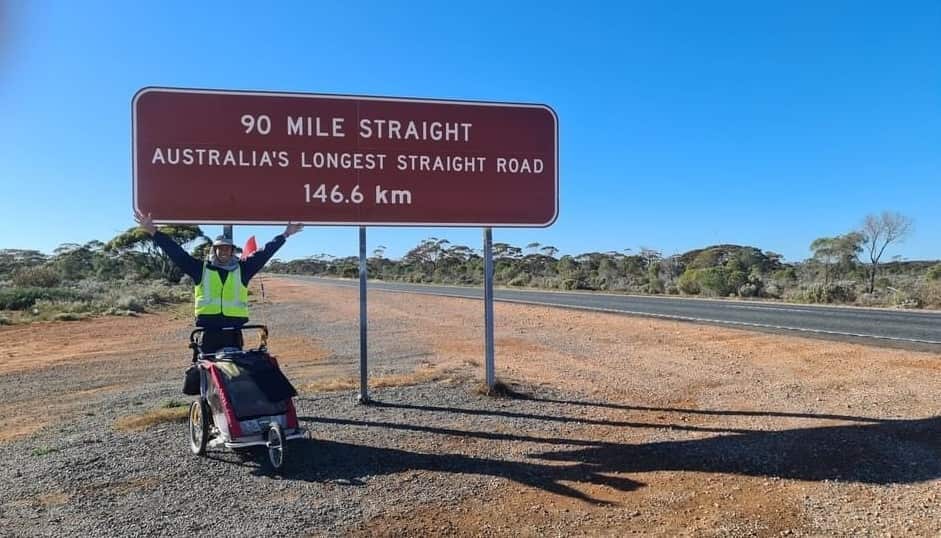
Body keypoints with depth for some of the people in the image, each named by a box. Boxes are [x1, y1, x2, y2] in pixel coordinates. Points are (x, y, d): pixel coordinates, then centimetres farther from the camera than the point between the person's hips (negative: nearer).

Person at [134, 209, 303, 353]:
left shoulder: (242, 269, 9)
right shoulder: (201, 268, 8)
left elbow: (265, 252, 10)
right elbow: (176, 251, 6)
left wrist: (285, 235, 10)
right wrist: (153, 232, 1)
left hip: (233, 332, 1)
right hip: (209, 331, -1)